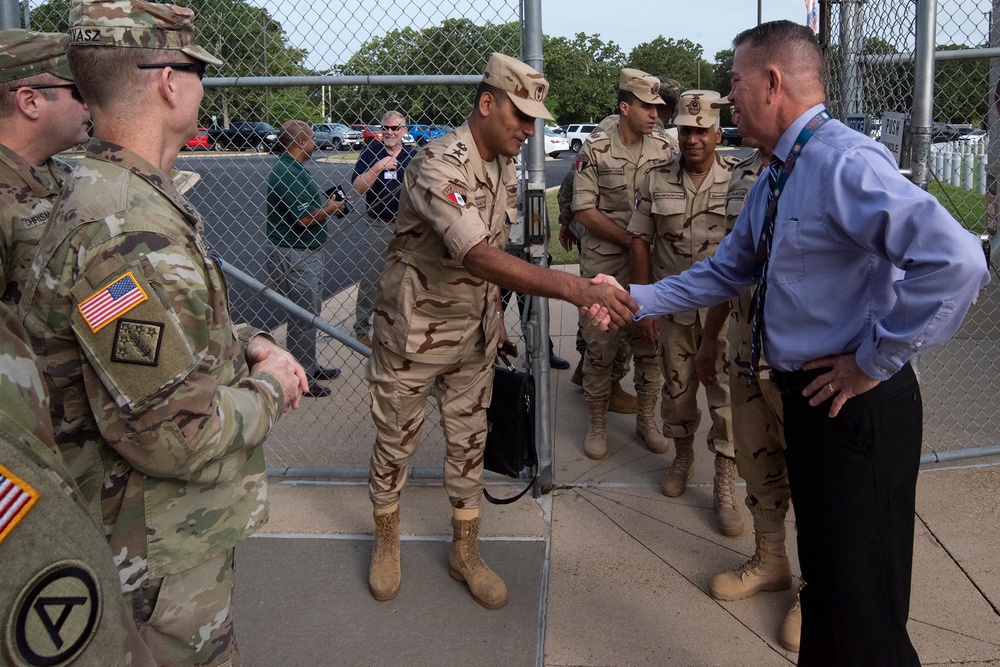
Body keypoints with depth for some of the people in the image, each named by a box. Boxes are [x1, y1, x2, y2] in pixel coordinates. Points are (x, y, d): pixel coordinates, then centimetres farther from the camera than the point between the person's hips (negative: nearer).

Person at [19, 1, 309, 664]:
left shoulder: (110, 193, 5)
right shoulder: (129, 234, -32)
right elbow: (174, 437, -33)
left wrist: (247, 342, 2)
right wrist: (268, 389, -15)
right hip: (164, 550, -10)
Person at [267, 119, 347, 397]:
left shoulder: (296, 169, 12)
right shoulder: (286, 173, -20)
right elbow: (303, 219, -23)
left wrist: (328, 204, 3)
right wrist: (330, 209, -7)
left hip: (308, 252, 11)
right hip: (293, 256, -11)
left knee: (310, 312, 20)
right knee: (303, 317, -2)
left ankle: (311, 367, 33)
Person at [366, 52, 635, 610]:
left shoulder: (505, 169, 1)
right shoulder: (439, 166, -28)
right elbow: (482, 258, -41)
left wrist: (496, 314, 15)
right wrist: (578, 289, -48)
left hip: (476, 333, 7)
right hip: (415, 332, -6)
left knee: (470, 439, 14)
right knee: (396, 440, 12)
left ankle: (466, 552, 30)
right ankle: (387, 543, 34)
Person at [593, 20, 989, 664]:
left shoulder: (844, 163, -22)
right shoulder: (776, 180, 11)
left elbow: (956, 260, -34)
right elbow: (726, 271, 18)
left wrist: (874, 361, -24)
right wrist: (633, 299, 9)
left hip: (856, 407, -10)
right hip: (807, 397, 10)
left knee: (863, 610, 2)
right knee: (822, 574, 25)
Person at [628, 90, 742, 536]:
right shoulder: (656, 180, -1)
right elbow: (640, 244, 1)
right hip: (674, 307, 2)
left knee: (728, 397, 0)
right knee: (677, 390, 15)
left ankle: (725, 489, 11)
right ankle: (682, 458, 39)